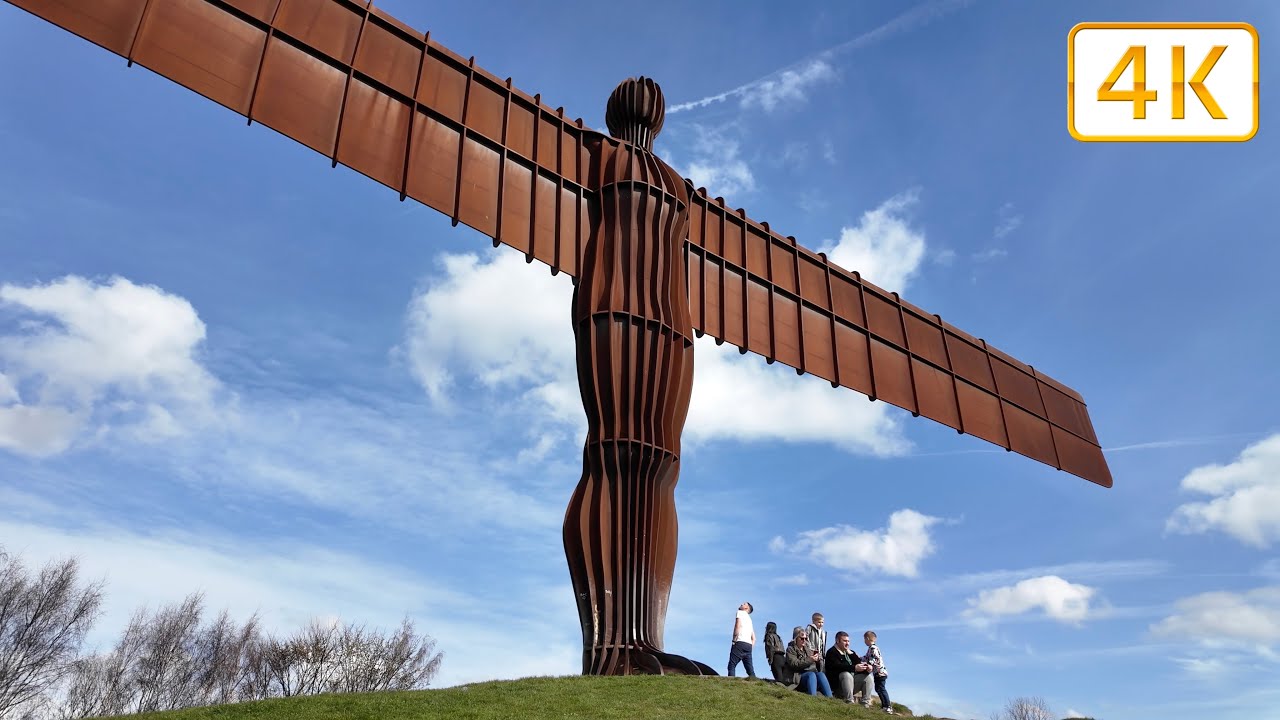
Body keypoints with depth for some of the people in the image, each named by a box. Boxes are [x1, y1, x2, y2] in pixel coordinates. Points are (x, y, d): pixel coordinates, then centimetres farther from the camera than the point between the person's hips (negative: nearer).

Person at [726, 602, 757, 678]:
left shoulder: (741, 612, 8)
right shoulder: (749, 619, 30)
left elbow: (738, 625, -11)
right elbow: (754, 638, 27)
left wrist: (734, 640, -8)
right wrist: (751, 647, 20)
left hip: (740, 643, -7)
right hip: (749, 645, 7)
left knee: (732, 665, -10)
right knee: (750, 668, 1)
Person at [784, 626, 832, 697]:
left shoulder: (808, 649, 26)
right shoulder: (790, 649, 7)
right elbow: (794, 664, -10)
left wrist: (818, 657, 5)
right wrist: (810, 660, -16)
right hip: (800, 676, -5)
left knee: (821, 674, -28)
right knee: (811, 674, -34)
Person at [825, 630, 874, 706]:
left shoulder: (849, 652, 18)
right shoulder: (831, 652, -7)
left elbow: (859, 664, 8)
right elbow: (837, 666, -25)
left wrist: (866, 668, -18)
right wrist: (854, 668, -38)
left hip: (852, 681, 8)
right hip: (837, 685, -8)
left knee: (868, 676, -5)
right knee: (846, 674, -33)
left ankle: (866, 704, -13)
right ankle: (850, 702, -35)